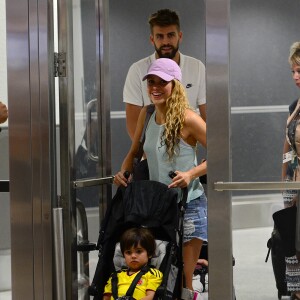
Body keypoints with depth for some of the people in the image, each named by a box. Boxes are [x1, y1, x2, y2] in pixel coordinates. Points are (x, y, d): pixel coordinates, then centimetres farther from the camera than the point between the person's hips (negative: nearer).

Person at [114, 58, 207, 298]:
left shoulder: (187, 119, -14)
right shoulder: (147, 114, 4)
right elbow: (134, 152, 17)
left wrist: (191, 173, -23)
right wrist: (123, 172, -2)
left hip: (188, 206, -6)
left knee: (182, 280, -2)